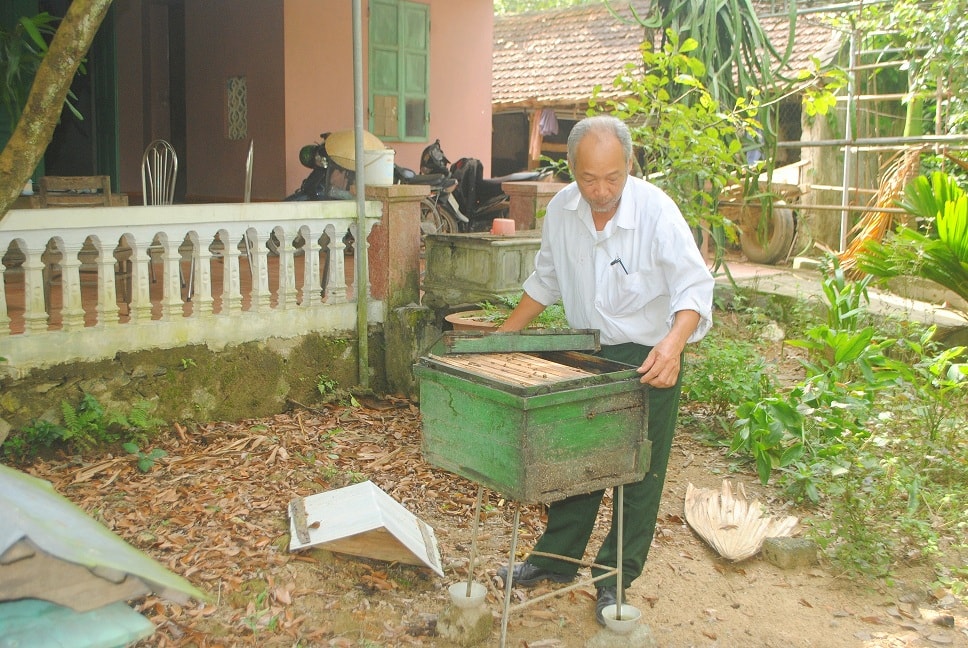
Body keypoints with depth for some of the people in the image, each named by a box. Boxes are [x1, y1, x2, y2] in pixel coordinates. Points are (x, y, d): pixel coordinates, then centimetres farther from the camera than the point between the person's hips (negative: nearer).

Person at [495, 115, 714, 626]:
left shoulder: (655, 210, -22)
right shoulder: (561, 209, -6)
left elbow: (694, 287, -26)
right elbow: (545, 281, 9)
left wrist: (673, 342, -44)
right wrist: (502, 336, 7)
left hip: (648, 358, -4)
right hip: (585, 352, 4)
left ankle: (616, 580, 21)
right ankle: (556, 559, 32)